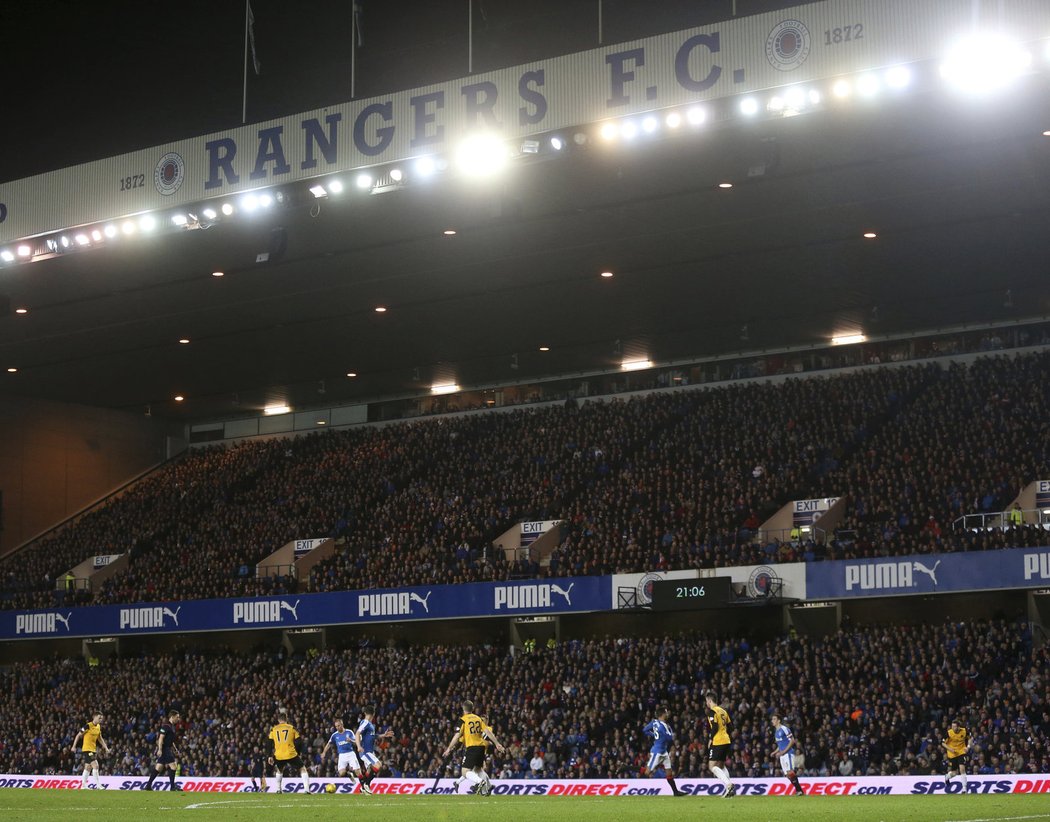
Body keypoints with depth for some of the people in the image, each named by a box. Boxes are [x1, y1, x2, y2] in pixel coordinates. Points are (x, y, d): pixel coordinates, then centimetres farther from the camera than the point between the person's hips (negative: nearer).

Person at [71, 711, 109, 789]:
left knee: (88, 768, 13)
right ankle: (98, 785, -14)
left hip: (93, 750, 8)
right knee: (95, 766, -16)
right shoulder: (88, 726, -16)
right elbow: (78, 735, -10)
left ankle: (83, 785, 21)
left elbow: (100, 739, 19)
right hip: (87, 749, -8)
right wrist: (74, 746, -10)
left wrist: (106, 748, 11)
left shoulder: (98, 727, 8)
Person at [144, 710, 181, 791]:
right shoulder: (166, 725, -12)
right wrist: (160, 749, -23)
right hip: (164, 749, -10)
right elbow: (161, 738, -18)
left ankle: (148, 785, 11)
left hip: (168, 749, 10)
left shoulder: (172, 727, 17)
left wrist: (175, 750, 21)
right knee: (173, 766, -10)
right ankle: (172, 786, -6)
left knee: (159, 767, 9)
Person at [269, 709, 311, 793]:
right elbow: (298, 742, 2)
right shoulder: (292, 728, 5)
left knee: (279, 770, 32)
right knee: (303, 769, 10)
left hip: (278, 756, 2)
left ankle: (278, 790, 29)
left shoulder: (273, 729, 9)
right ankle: (307, 789, -4)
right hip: (291, 754, -2)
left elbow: (270, 744, 8)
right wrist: (298, 754, 12)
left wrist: (270, 756, 14)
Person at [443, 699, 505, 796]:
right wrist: (497, 744, 11)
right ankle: (488, 786, 13)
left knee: (465, 772, -6)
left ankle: (480, 781, -31)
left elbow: (457, 736, -8)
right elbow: (488, 731, 7)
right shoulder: (478, 718, 13)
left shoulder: (463, 720, -3)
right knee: (478, 769, 24)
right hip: (481, 746, 6)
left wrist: (449, 748, -2)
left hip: (471, 747, -6)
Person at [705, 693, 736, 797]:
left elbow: (715, 727, -18)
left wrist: (711, 739, -8)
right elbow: (728, 726, 17)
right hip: (726, 741, 9)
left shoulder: (712, 711, -10)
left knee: (712, 766, -7)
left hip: (717, 742, -9)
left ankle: (729, 784, -23)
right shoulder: (723, 710, 15)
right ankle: (730, 789, 10)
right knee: (721, 766, 19)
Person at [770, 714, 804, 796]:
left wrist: (783, 751, -19)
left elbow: (792, 741, -15)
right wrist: (775, 752, 15)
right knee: (787, 774, 5)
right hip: (782, 755, 9)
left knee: (790, 772, -19)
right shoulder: (776, 731, 17)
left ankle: (799, 790, -14)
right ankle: (798, 790, 11)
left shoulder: (784, 729, -11)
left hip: (788, 753, -9)